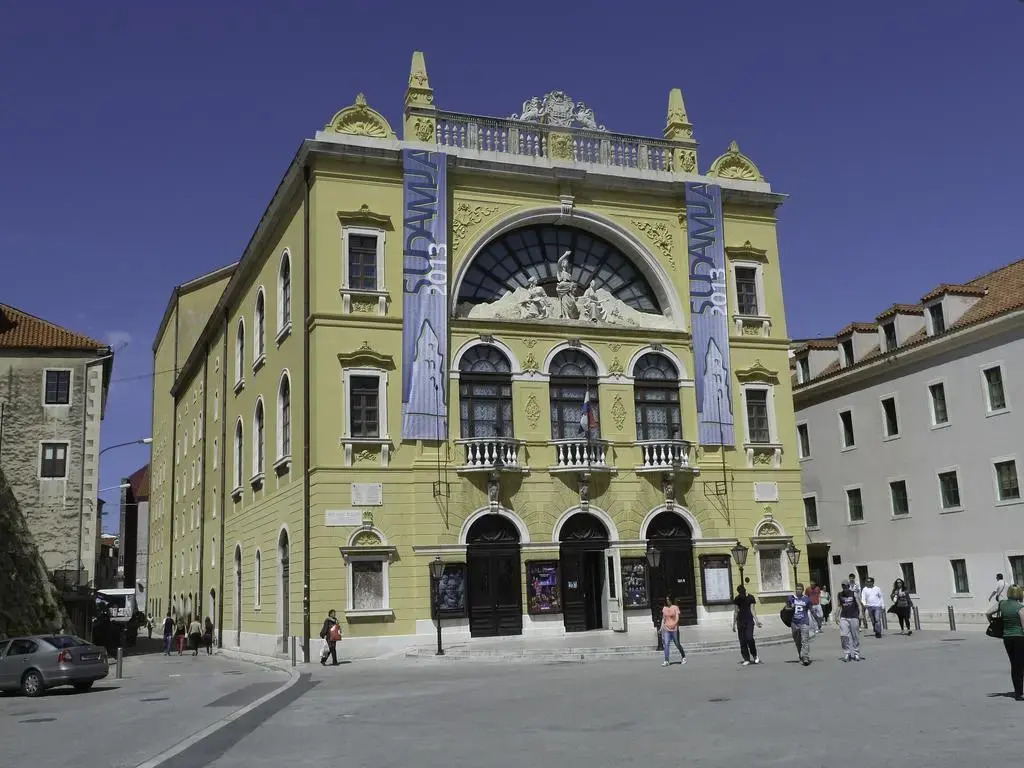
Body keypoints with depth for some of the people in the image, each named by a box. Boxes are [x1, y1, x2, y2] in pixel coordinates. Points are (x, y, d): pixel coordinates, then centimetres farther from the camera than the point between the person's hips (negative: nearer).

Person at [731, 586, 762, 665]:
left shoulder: (750, 597, 1)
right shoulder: (737, 599, 6)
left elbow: (752, 609, -1)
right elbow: (736, 611, 11)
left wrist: (756, 620, -12)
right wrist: (734, 624, 10)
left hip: (749, 620, -2)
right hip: (740, 621, 3)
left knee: (749, 638, -18)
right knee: (742, 640, -1)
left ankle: (755, 656, 1)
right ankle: (746, 659, 4)